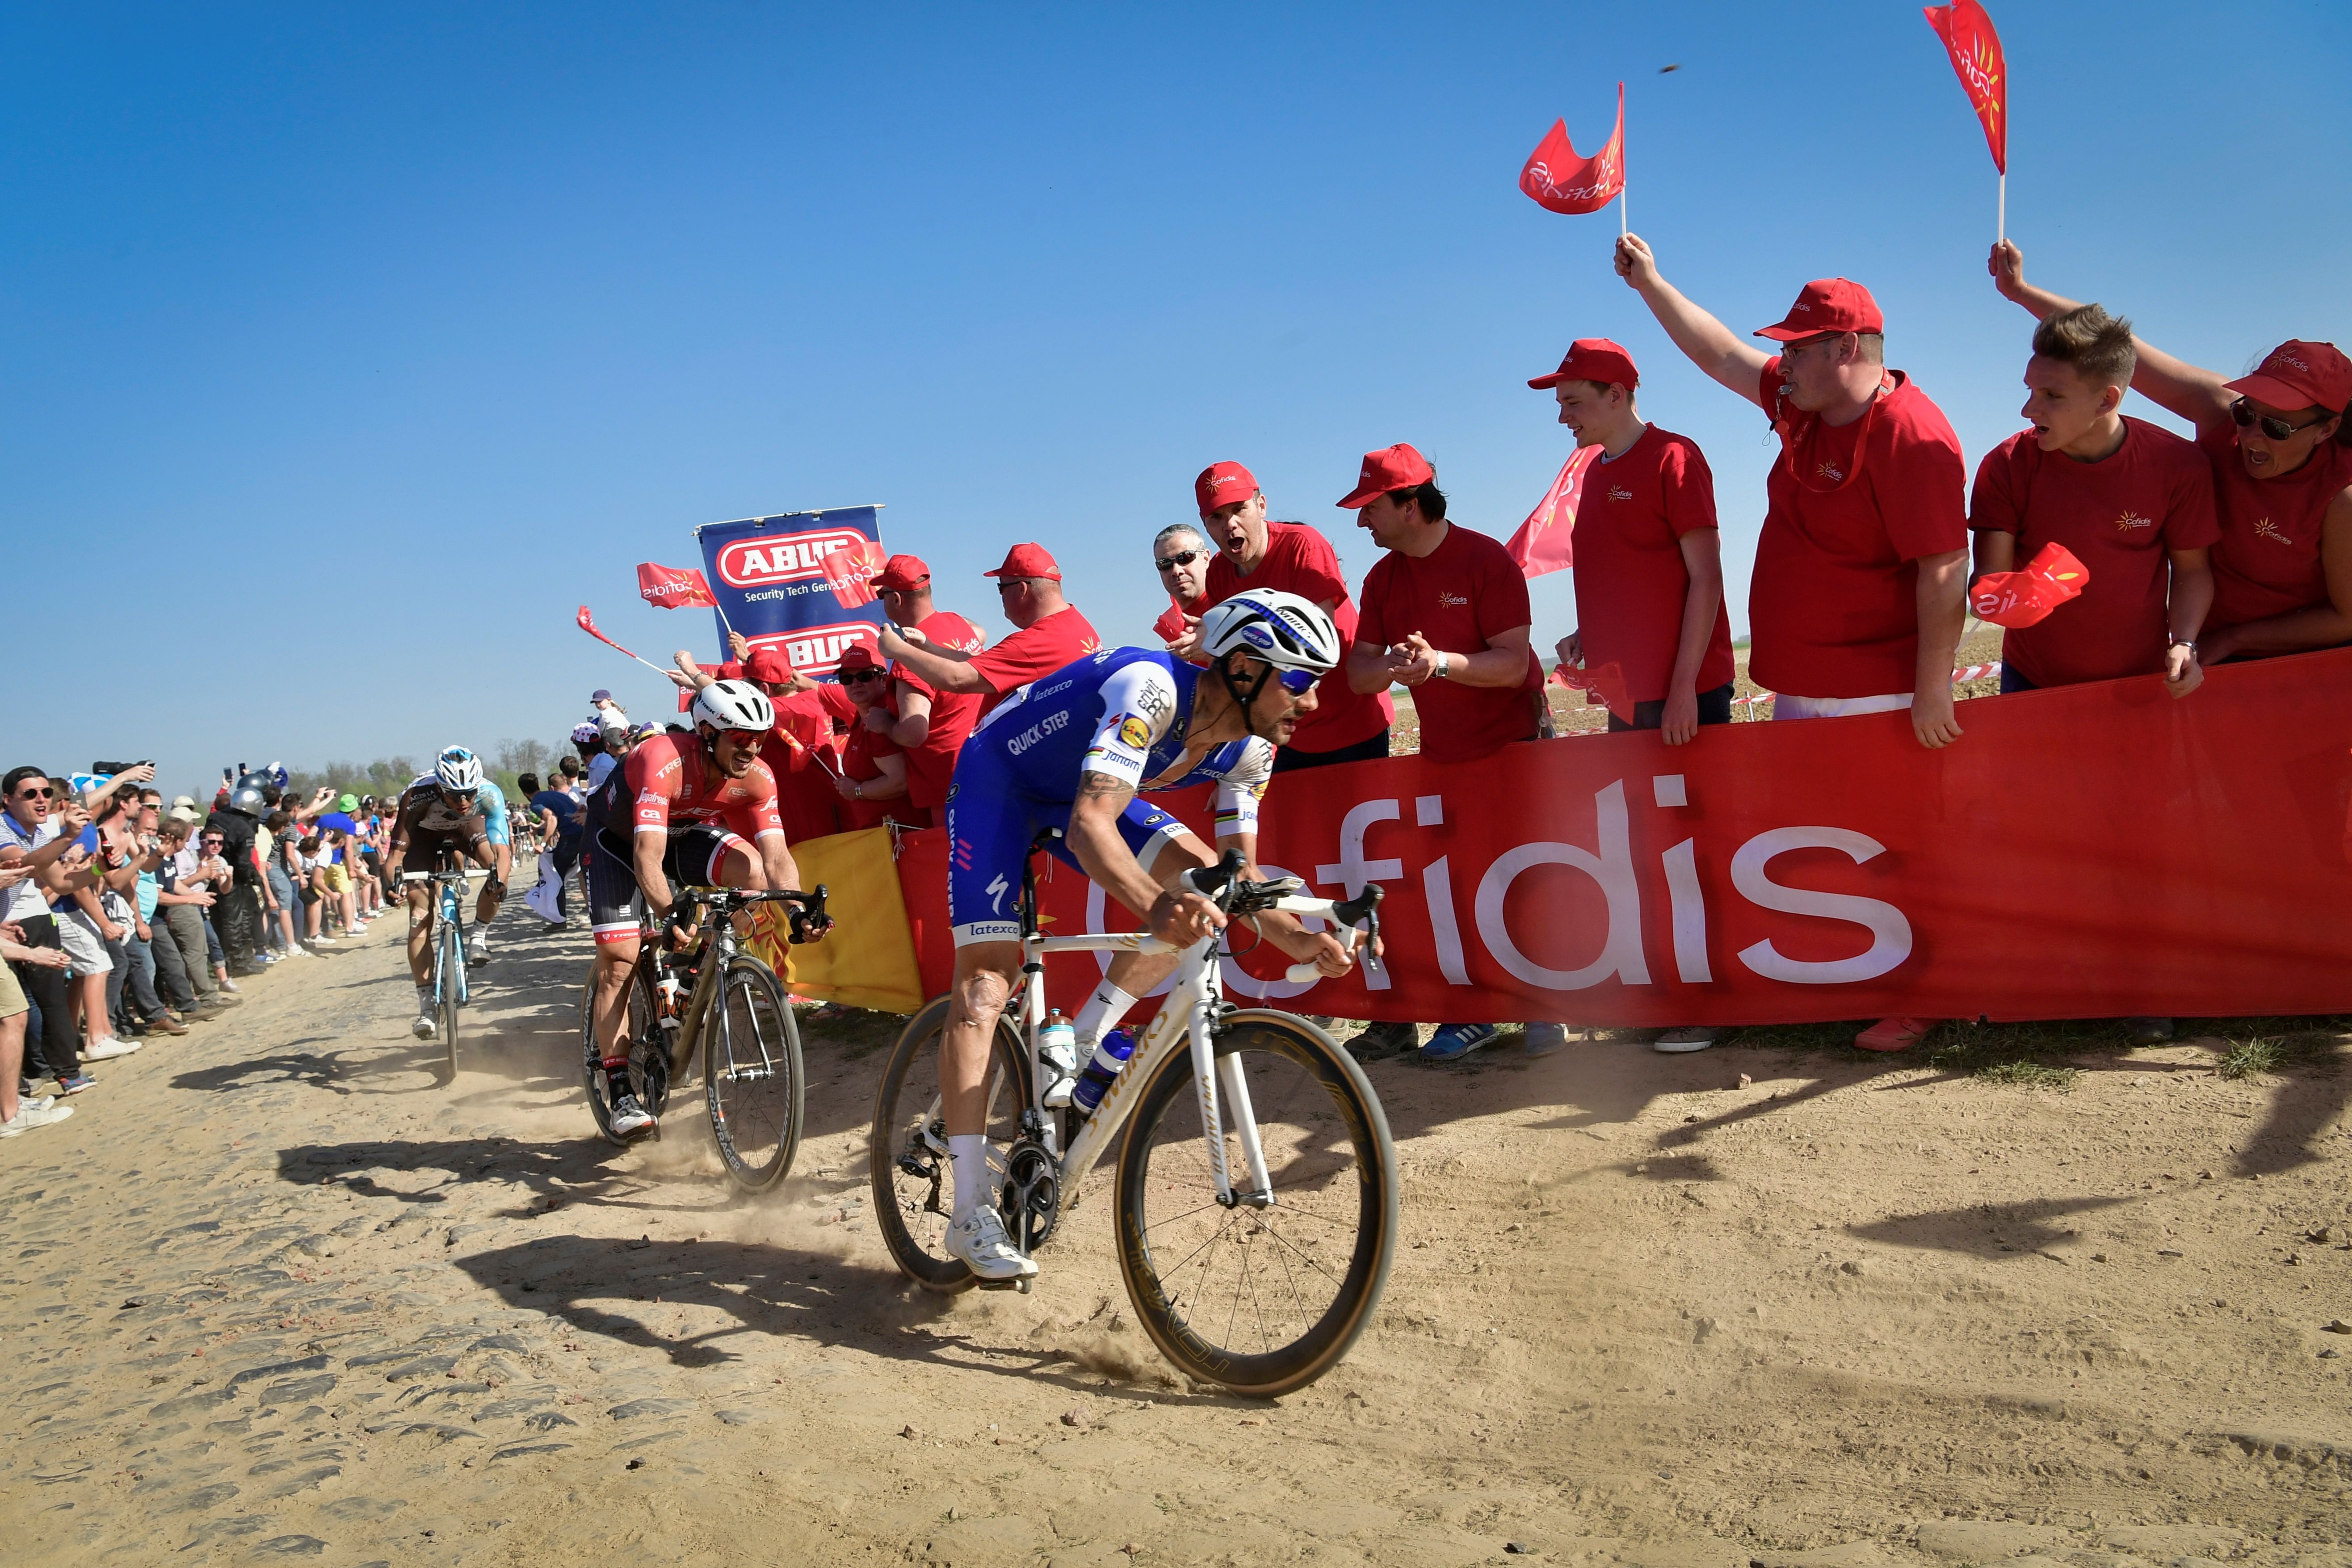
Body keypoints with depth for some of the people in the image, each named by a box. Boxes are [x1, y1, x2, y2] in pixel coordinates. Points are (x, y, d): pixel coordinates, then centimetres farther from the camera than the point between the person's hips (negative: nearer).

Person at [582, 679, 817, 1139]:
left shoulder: (758, 778, -25)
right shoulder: (664, 760, -39)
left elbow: (777, 857, -30)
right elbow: (648, 855, -47)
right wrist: (669, 914, -61)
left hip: (684, 832, 4)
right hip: (620, 837, -4)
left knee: (754, 872, -25)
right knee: (619, 961, -11)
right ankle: (621, 1096, -4)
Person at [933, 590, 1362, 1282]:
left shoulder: (1249, 750, -12)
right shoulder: (1151, 690, -37)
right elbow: (1090, 827, -47)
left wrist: (1294, 936, -22)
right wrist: (1155, 906, -64)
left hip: (1074, 791, 7)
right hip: (996, 780, -7)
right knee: (986, 978, -16)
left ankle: (1078, 1050, 2)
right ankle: (970, 1216, -14)